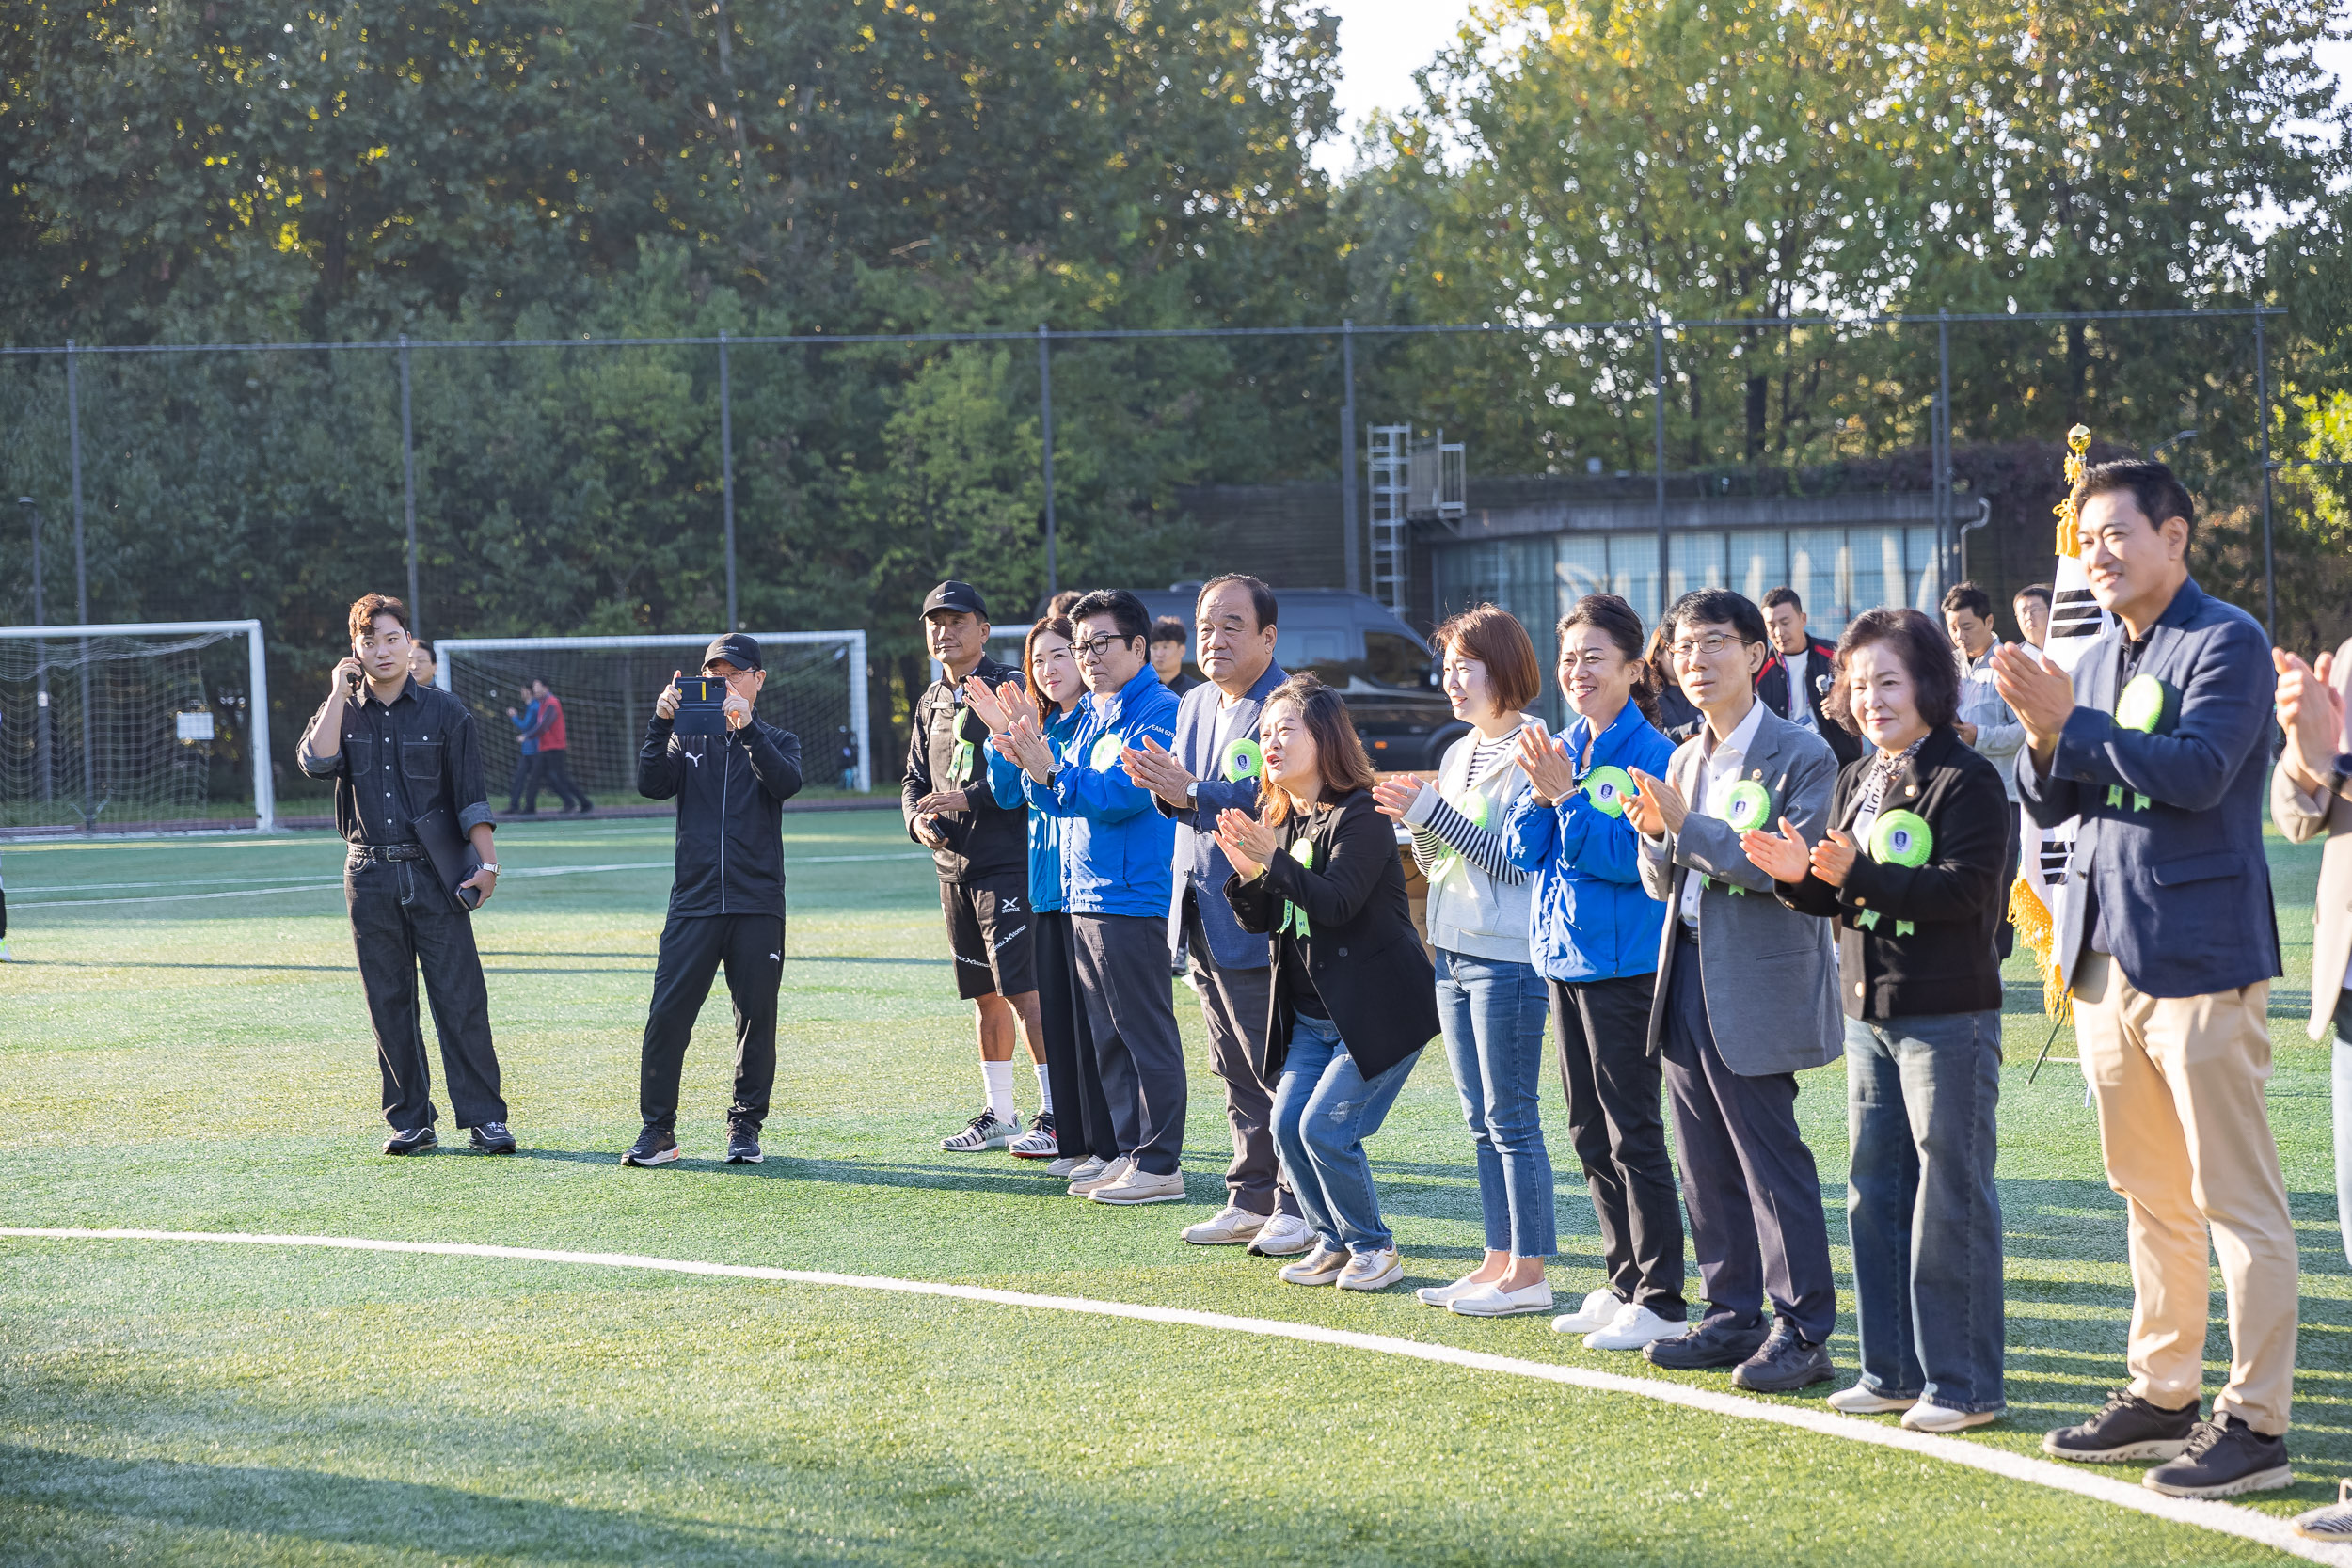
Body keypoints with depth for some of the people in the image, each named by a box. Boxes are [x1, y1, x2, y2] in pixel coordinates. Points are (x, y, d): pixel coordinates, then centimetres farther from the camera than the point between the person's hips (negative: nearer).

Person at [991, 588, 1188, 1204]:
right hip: (1086, 898, 9)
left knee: (1145, 1034, -6)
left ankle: (1160, 1165, -3)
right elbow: (1063, 799, 16)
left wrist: (1053, 772, -26)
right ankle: (1129, 1151, 19)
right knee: (1108, 1037, 12)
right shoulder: (1092, 714, 18)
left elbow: (1122, 795, -20)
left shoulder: (1156, 711, -10)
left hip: (1133, 896, -9)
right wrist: (1029, 761, -2)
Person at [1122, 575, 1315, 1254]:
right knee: (1237, 1073, 14)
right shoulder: (1194, 706, 15)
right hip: (1203, 918, 9)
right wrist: (1164, 791, -5)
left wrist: (1191, 794, -28)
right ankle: (1252, 1201, 21)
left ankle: (1299, 1210, 4)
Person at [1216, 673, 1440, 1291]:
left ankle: (1374, 1249, 4)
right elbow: (1260, 921, 7)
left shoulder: (1359, 816, -15)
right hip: (1313, 1013, 8)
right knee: (1288, 1124, 0)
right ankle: (1334, 1242, 16)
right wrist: (1248, 873, -12)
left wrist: (1273, 861, -33)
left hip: (1380, 1008, -8)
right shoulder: (1283, 822, 9)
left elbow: (1336, 901, -27)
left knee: (1325, 1127, -13)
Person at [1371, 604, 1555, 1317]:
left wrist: (1435, 813, -18)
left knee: (1512, 1119, -5)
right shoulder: (1458, 756, 14)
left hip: (1509, 957, -9)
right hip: (1455, 952, 9)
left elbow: (1518, 859, -18)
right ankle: (1499, 1260, 17)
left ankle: (1528, 1273, 0)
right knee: (1482, 1122, 12)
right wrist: (1417, 821, -3)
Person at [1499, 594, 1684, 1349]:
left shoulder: (1649, 754, -12)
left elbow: (1630, 857, -20)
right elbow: (1523, 850, 6)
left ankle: (1661, 1301, 0)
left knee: (1632, 1132, -5)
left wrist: (1567, 795, -22)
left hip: (1625, 965, -8)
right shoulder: (1560, 747, 10)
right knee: (1590, 1136, 13)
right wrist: (1540, 793, -10)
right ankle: (1624, 1284, 23)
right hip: (1565, 956, 8)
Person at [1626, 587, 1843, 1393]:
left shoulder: (1800, 756, -8)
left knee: (1772, 1161, -5)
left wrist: (1689, 828, -20)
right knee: (1707, 1166, 11)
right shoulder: (1685, 761, 14)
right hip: (1688, 980, 8)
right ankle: (1732, 1316, 20)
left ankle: (1803, 1332, 1)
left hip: (1757, 988, -7)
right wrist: (1658, 838, -7)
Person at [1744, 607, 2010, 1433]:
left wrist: (1857, 873, -26)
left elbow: (1968, 891, -21)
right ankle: (1893, 1371, 21)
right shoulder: (1855, 782, 13)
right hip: (1869, 1013, 8)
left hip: (1949, 1015, -8)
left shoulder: (1966, 779, -11)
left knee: (1951, 1198, -4)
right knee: (1875, 1195, 12)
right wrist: (1799, 877, -5)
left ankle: (1964, 1384, 2)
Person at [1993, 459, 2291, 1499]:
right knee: (2150, 1196, 14)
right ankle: (2163, 1395, 22)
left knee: (2236, 1197, -5)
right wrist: (2045, 742, -6)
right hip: (2108, 955, 8)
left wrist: (2072, 728, -19)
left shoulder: (2226, 642, -7)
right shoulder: (2100, 659, 16)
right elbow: (2050, 806, 14)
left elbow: (2198, 769, -21)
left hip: (2199, 955, -8)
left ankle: (2256, 1420, -3)